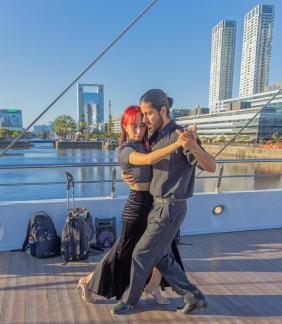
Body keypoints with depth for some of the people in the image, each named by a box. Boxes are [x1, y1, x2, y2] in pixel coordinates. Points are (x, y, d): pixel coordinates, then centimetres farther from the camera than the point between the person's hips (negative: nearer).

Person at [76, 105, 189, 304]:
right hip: (138, 204, -7)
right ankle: (88, 282, 27)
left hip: (154, 202, 7)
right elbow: (148, 160, -37)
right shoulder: (125, 151, -18)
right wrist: (177, 144, -45)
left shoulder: (144, 145, 8)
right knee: (125, 250, 7)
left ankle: (153, 286, 30)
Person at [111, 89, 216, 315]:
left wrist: (194, 146, -42)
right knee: (161, 257, 16)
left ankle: (129, 300, 27)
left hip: (170, 208, -9)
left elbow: (211, 167, -24)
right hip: (158, 205, 9)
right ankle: (194, 296, 27)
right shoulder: (155, 137, 8)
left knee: (141, 254, 4)